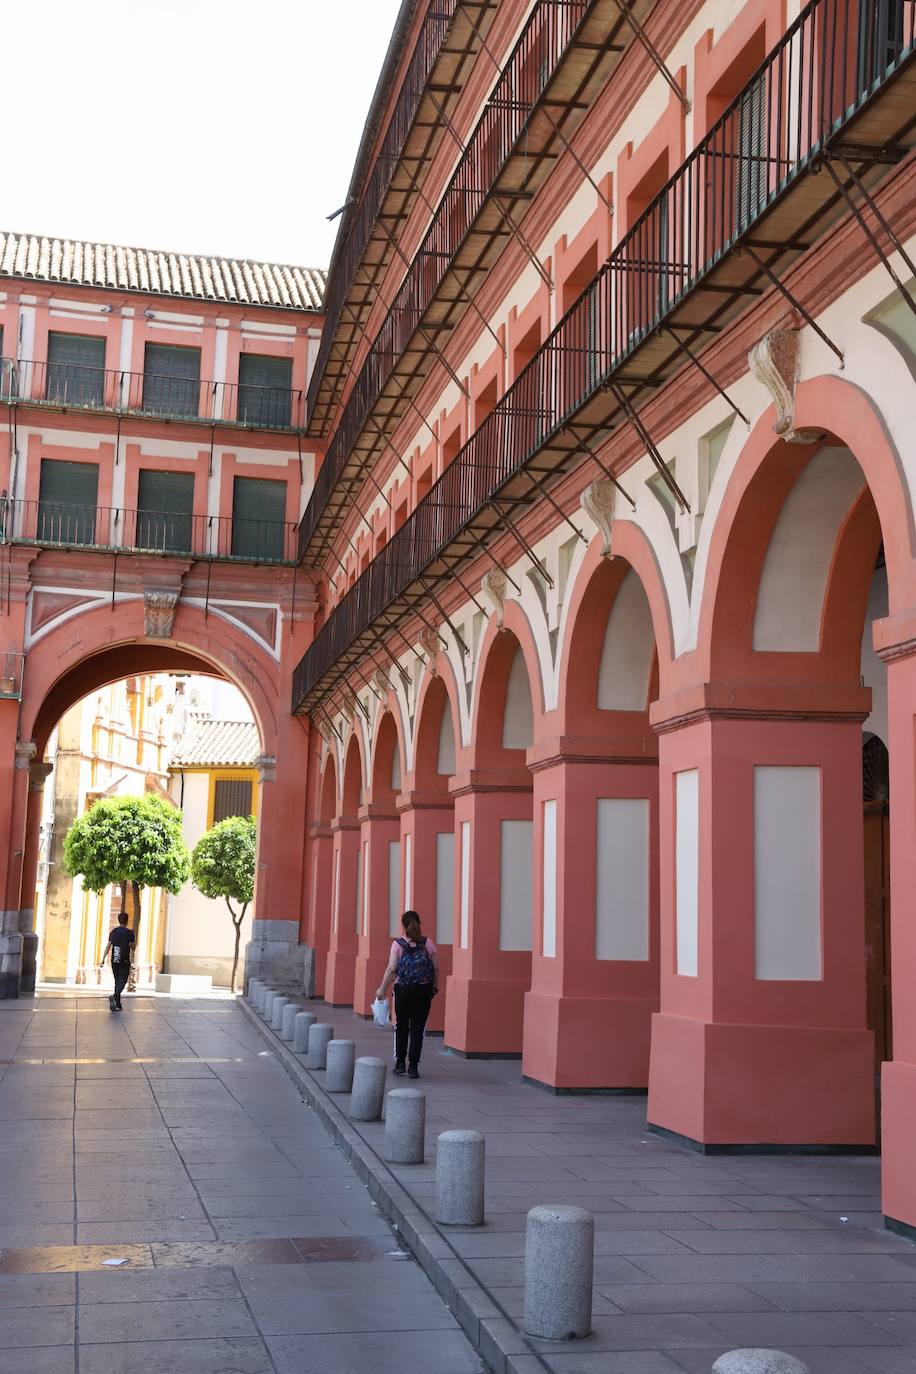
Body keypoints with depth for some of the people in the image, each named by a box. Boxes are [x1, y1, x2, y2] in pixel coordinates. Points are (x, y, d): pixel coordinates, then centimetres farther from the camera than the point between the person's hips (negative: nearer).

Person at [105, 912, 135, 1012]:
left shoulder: (113, 932, 4)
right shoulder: (129, 933, -7)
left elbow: (108, 946, 0)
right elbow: (132, 947, -6)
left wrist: (103, 959, -1)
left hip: (114, 961, 4)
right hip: (125, 962, -4)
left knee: (117, 981, 13)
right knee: (122, 981, -3)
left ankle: (118, 1004, 15)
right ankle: (115, 996, -30)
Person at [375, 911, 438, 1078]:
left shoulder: (398, 944, -6)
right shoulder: (429, 943, 0)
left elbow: (391, 969, -10)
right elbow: (436, 968, 2)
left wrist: (382, 989, -2)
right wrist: (435, 986, 17)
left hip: (403, 990, -1)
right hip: (424, 990, 1)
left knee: (401, 1026, 17)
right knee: (417, 1029, 5)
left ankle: (400, 1062, 19)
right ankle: (413, 1067, 3)